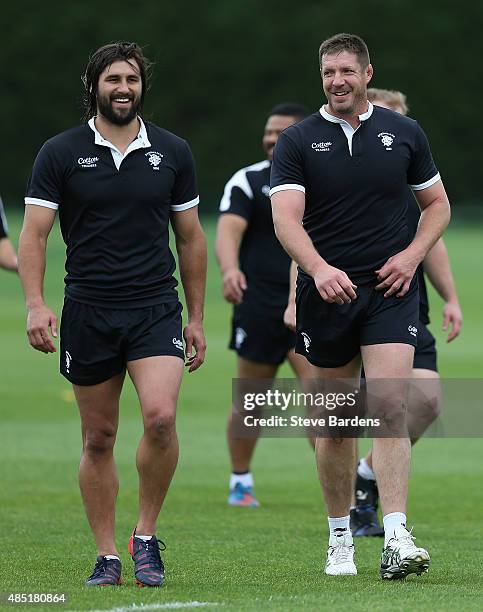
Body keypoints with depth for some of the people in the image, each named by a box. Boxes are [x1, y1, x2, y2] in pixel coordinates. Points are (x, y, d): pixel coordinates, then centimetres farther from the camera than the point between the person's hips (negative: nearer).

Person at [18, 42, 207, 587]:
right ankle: (107, 557, 14)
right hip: (88, 312, 0)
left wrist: (196, 318, 13)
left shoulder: (172, 152, 7)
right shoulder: (61, 153, 1)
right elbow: (34, 234, -2)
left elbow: (190, 238, 14)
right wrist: (35, 304, -15)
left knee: (160, 418, -19)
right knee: (98, 439, 4)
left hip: (156, 308, 0)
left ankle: (146, 536, -1)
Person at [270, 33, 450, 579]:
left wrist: (411, 255, -3)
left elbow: (437, 204, 16)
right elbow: (286, 217, -11)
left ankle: (395, 540, -21)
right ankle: (340, 539, 21)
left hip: (389, 289, 0)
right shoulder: (297, 141, 1)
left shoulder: (404, 133, 6)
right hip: (326, 294, 0)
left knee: (390, 407, -16)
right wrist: (319, 268, -29)